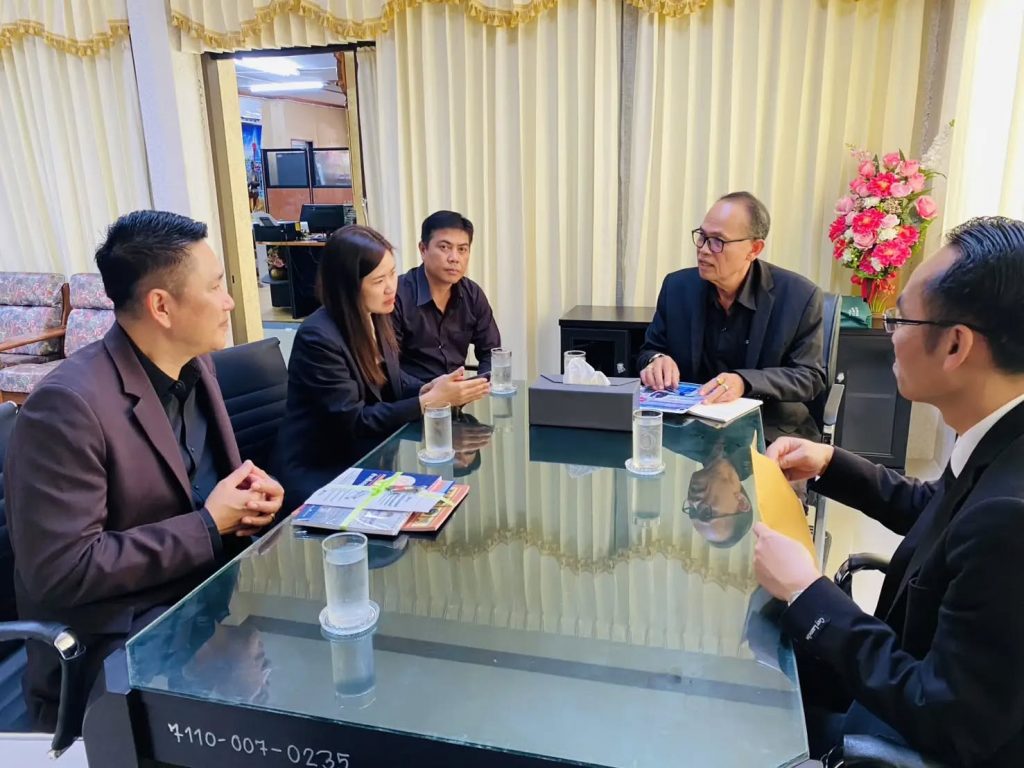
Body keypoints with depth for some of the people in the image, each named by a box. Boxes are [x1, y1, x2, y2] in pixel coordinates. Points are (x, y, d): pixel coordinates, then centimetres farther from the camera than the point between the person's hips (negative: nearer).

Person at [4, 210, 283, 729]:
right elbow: (60, 570, -23)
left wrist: (247, 492, -6)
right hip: (116, 638, -7)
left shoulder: (193, 364, 2)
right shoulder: (68, 405, -23)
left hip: (211, 587, 7)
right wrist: (207, 526, -19)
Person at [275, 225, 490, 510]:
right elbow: (354, 422, -23)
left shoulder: (374, 317, 0)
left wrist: (429, 388, -12)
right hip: (318, 471, -7)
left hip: (367, 454, 7)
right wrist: (431, 400, -25)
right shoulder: (318, 338, -25)